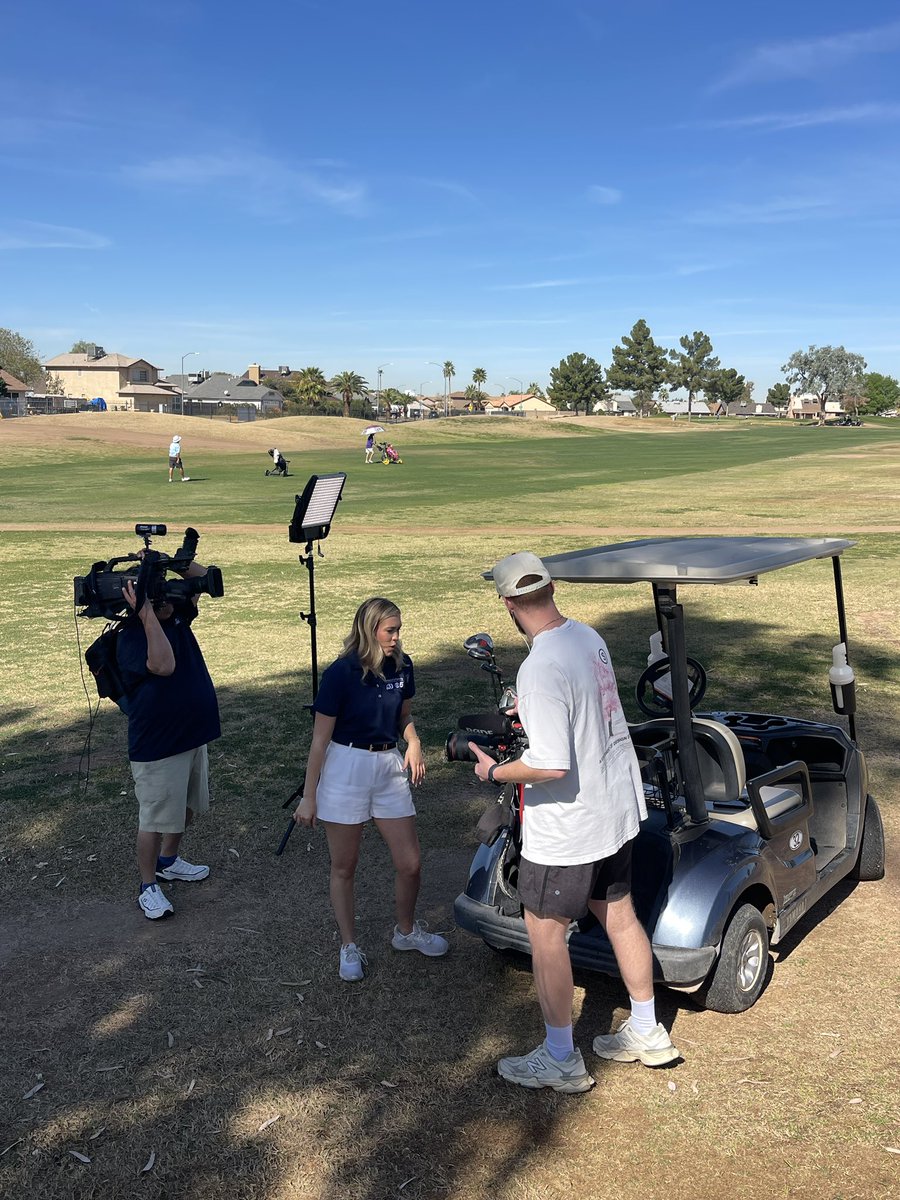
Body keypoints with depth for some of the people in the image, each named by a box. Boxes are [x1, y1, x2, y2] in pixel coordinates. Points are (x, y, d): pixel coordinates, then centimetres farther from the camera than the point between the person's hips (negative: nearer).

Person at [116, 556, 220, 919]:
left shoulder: (175, 614, 2)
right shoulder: (132, 637, -21)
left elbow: (203, 577, 7)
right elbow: (163, 665, -39)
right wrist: (147, 614, -37)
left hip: (193, 735, 8)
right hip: (157, 745, -8)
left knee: (186, 807, 23)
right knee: (155, 818, 4)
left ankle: (168, 860, 43)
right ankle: (149, 887, 19)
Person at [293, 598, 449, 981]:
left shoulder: (401, 666, 0)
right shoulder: (340, 673, -15)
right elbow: (320, 739, -9)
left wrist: (413, 741, -5)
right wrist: (309, 797, -7)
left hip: (389, 766, 4)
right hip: (345, 768, -4)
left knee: (410, 863, 7)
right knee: (344, 867, 8)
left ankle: (406, 931, 33)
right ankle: (349, 947, 27)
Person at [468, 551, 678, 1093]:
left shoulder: (541, 668, -27)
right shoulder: (590, 636, 0)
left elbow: (552, 765, -29)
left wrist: (496, 771, -13)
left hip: (567, 826, -9)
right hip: (617, 806, 9)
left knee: (545, 932, 8)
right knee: (619, 915, 21)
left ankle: (561, 1060, 22)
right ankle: (648, 1033, 37)